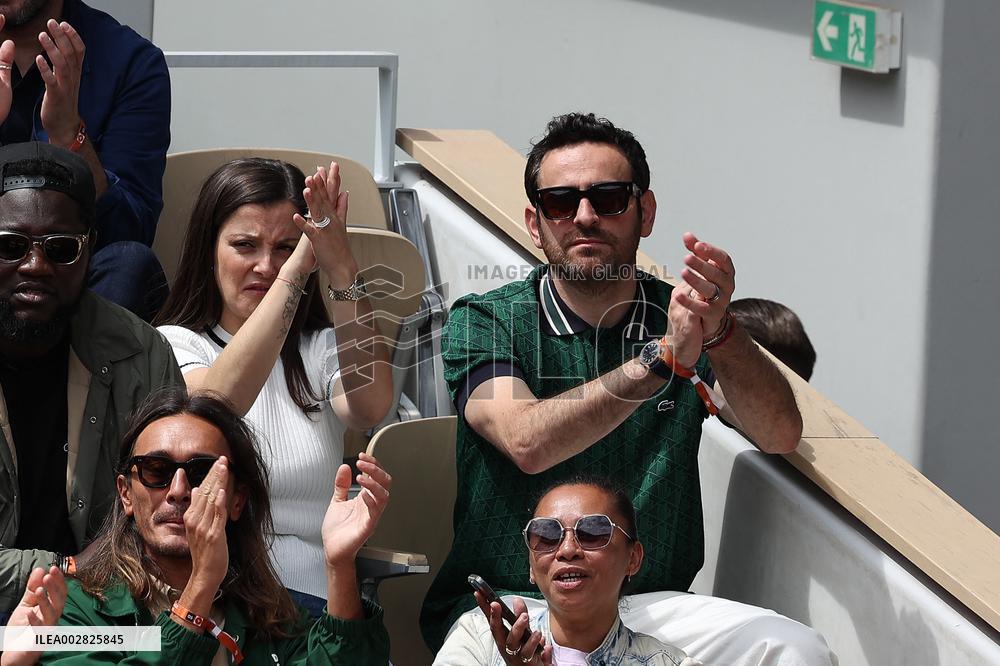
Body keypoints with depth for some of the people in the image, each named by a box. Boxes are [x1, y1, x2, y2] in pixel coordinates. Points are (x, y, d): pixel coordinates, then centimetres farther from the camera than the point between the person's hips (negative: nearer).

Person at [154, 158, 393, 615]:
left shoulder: (322, 350, 17)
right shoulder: (173, 344, 10)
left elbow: (371, 406, -9)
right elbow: (215, 403, -16)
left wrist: (343, 272, -18)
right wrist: (293, 274, -21)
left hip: (312, 597, 2)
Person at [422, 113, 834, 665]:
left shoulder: (681, 319, 7)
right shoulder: (482, 322, -2)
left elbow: (780, 435, -9)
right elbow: (527, 442, -22)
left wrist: (720, 333, -27)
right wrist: (662, 358, -30)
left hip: (650, 602, 4)